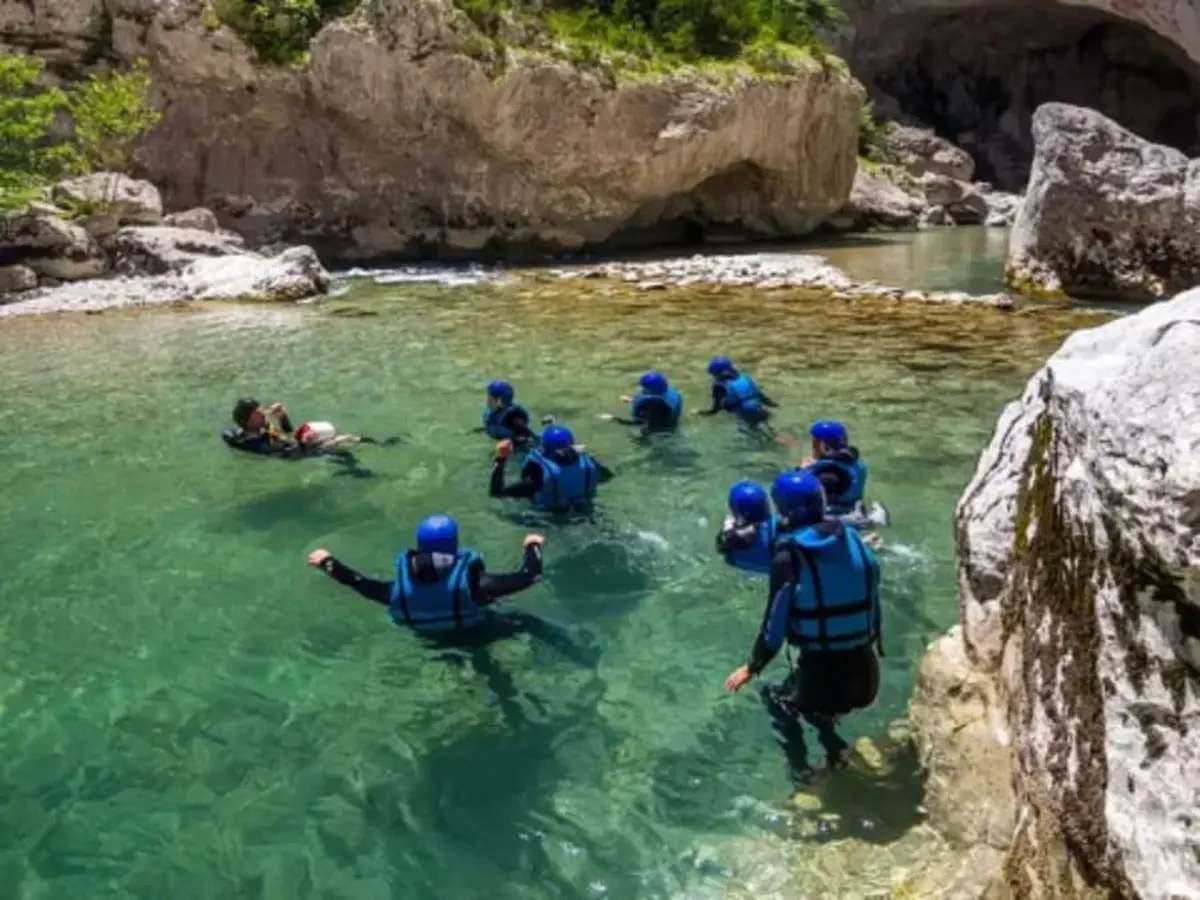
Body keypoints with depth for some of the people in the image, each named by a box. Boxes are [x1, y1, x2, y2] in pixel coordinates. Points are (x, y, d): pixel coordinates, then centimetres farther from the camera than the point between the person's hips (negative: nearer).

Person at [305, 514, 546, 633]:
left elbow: (361, 584, -12)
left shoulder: (400, 589, -30)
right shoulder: (471, 582, -40)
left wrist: (327, 562, 4)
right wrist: (533, 546, -15)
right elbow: (529, 576, -36)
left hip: (420, 637, 4)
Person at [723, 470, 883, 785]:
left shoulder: (788, 557, -12)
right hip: (865, 675, 5)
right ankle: (836, 750, 21)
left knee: (778, 699, 26)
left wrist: (752, 668, 7)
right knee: (801, 692, 32)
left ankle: (802, 771, 16)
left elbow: (775, 625, -8)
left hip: (823, 677, -5)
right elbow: (873, 602, 6)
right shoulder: (852, 539, 1)